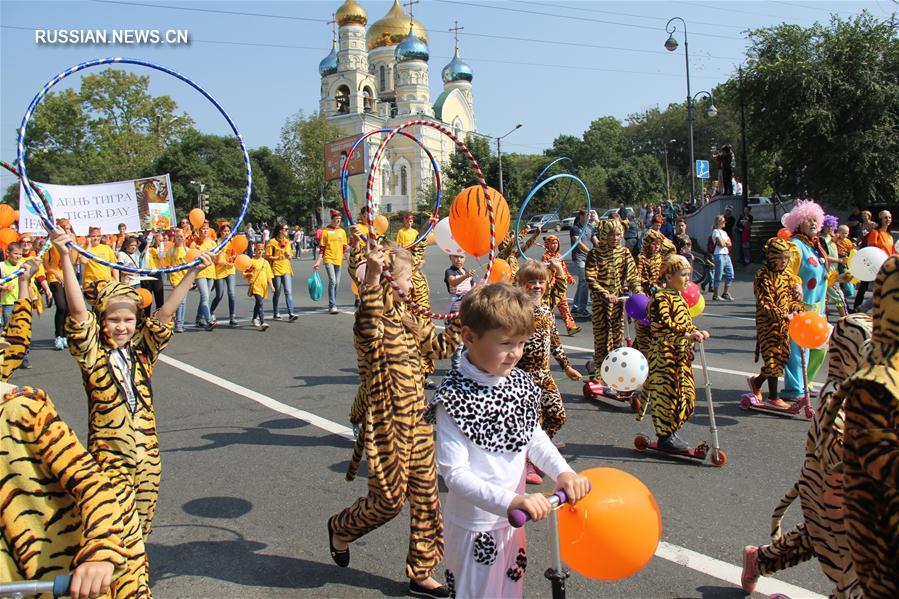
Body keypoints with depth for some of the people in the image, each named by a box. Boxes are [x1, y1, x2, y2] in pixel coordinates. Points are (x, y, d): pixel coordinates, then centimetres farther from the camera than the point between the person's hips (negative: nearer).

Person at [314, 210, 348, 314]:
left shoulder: (342, 232, 11)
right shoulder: (326, 231, 1)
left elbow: (344, 248, 14)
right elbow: (322, 248, 1)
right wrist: (318, 261, -3)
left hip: (338, 260, 4)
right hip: (328, 259, -4)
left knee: (336, 283, 8)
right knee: (332, 281, -15)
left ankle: (332, 304, 20)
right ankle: (332, 306, -14)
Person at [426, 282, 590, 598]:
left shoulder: (520, 382, -2)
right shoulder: (454, 398, -23)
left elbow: (536, 437, 7)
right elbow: (454, 473, -26)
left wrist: (563, 472, -10)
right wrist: (510, 500, -37)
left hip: (512, 519, 7)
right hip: (475, 526, -6)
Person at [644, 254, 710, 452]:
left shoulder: (678, 297, 16)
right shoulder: (660, 298, -15)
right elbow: (663, 325, -26)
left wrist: (696, 332, 4)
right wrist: (687, 334, -33)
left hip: (681, 356, 10)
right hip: (664, 355, -10)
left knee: (685, 395, 13)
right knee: (666, 393, -4)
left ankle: (671, 433, 24)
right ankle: (665, 436, 7)